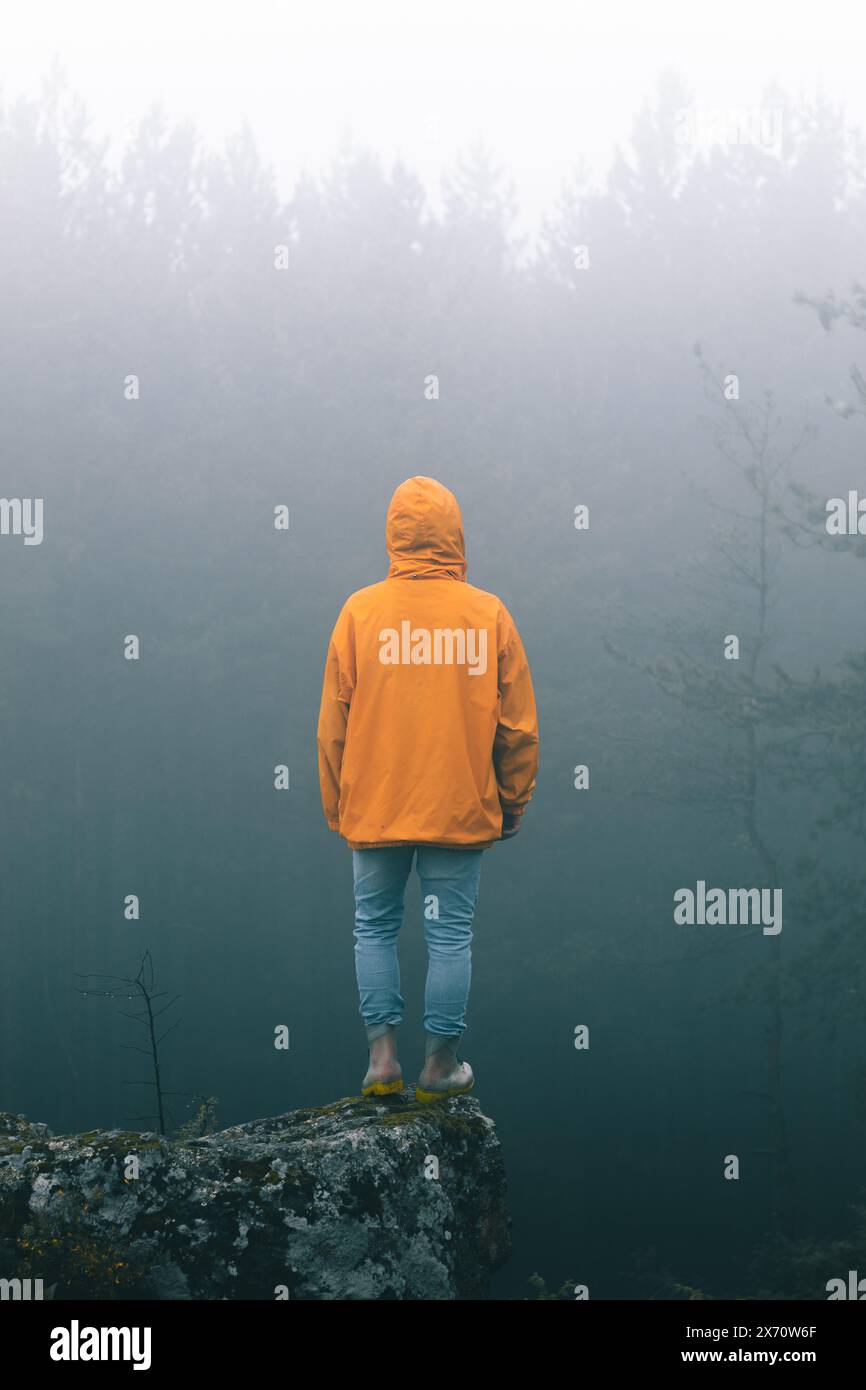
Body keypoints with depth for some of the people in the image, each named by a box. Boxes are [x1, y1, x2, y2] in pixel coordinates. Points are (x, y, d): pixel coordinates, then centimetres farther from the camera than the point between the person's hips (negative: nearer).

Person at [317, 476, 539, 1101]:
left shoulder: (360, 612, -4)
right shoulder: (489, 615, -4)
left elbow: (333, 722, 0)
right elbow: (518, 725, 1)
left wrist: (336, 807, 10)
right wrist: (514, 802, 13)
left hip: (374, 809, 0)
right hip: (462, 809, 0)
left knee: (375, 926, 14)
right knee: (451, 934, 7)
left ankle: (383, 1052, 8)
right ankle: (441, 1065, 11)